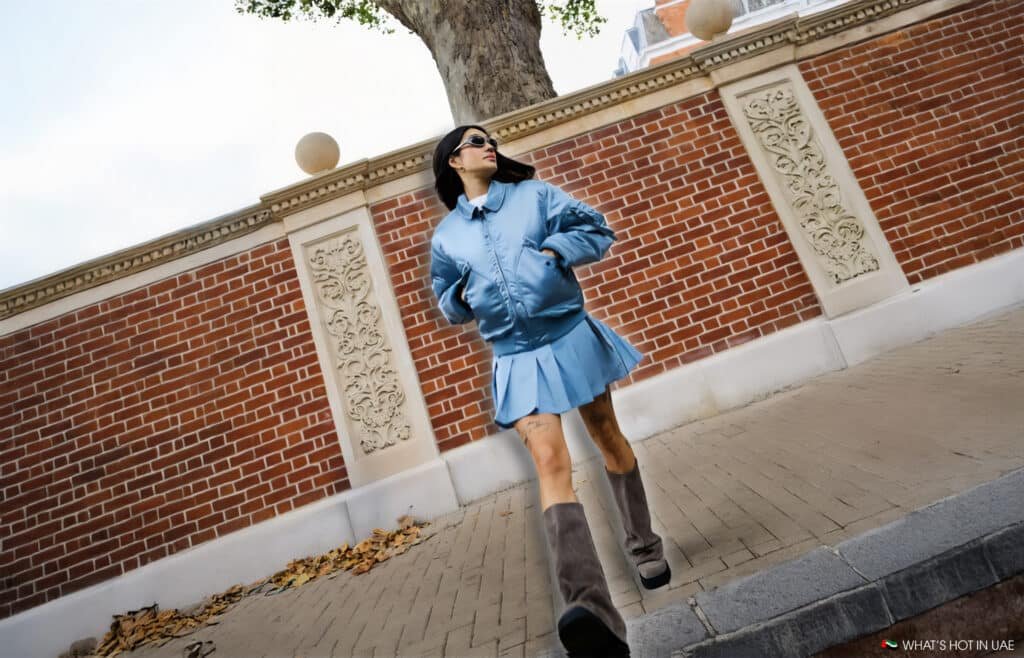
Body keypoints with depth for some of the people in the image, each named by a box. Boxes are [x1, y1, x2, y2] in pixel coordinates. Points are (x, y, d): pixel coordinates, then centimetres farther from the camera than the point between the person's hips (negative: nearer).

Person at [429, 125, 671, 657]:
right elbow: (447, 304, 18)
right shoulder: (445, 235, 8)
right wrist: (464, 296, -4)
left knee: (608, 437, 15)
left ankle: (644, 547, 37)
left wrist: (554, 250, -12)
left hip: (570, 337, 1)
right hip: (516, 359, -1)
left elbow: (598, 230, 5)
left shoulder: (533, 193, 6)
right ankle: (593, 611, -26)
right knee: (551, 462, -18)